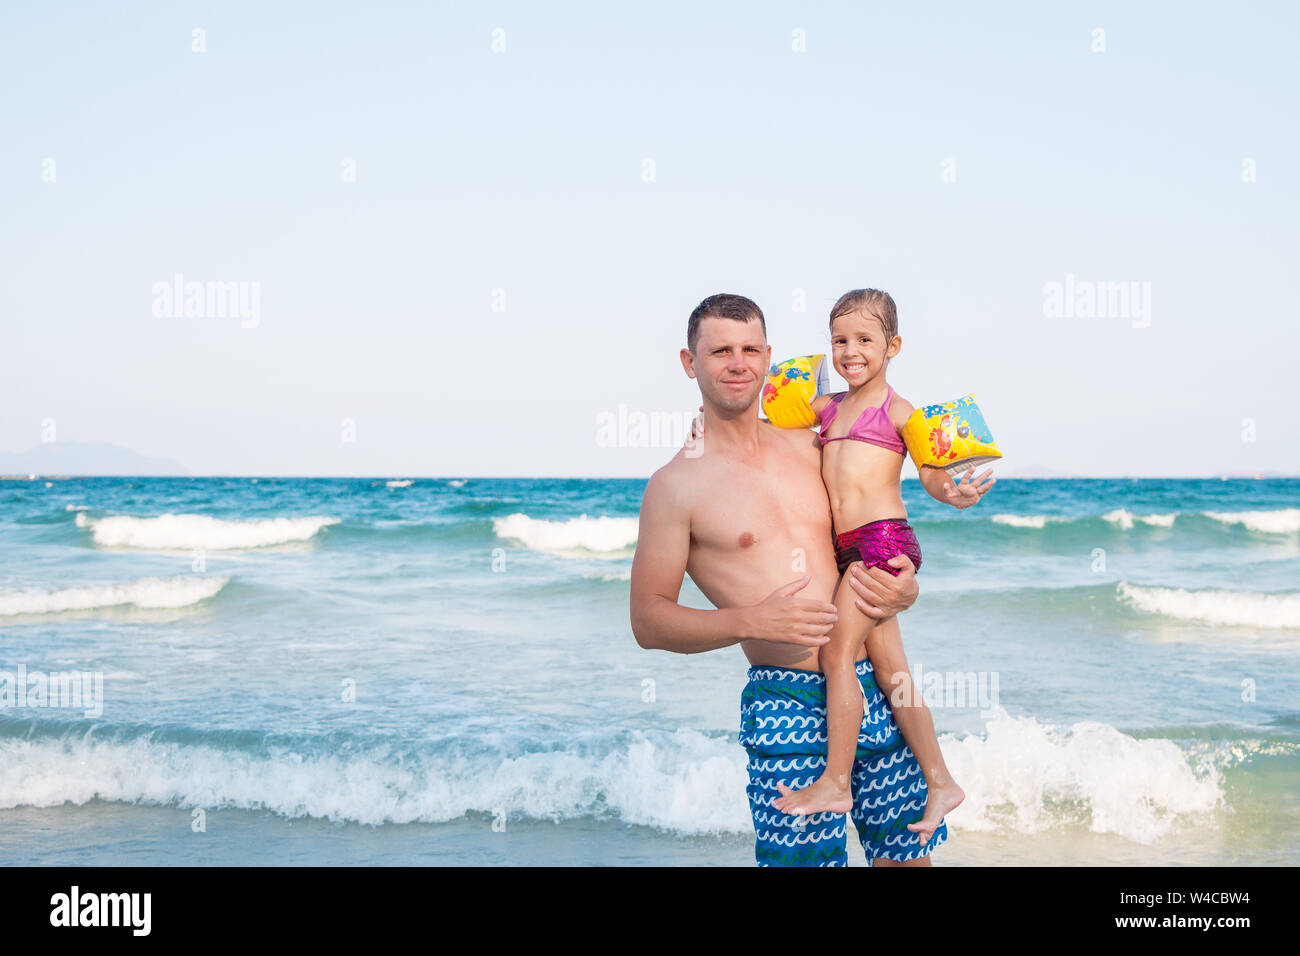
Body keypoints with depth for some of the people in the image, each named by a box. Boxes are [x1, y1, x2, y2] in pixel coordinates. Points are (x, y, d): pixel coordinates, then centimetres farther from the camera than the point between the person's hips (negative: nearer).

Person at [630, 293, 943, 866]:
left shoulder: (808, 447, 12)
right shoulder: (676, 485, -3)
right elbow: (647, 620, -5)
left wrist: (901, 588, 0)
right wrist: (751, 622, -19)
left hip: (872, 685, 5)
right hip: (786, 701, -5)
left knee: (909, 853, 8)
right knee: (804, 858, -7)